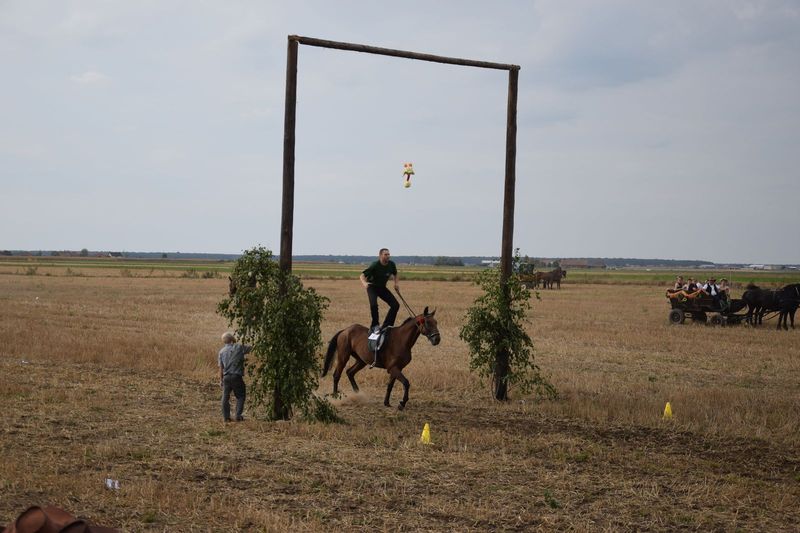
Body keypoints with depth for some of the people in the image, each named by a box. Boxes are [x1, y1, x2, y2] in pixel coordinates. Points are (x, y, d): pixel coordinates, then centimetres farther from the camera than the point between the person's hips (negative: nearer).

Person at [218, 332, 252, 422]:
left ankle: (226, 416, 12)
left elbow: (221, 367, 6)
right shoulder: (239, 347, -4)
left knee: (225, 397, 12)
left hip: (226, 377, 3)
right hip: (237, 376, -3)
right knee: (240, 396, 9)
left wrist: (221, 380, 11)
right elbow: (251, 348, 1)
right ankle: (238, 416, 1)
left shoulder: (222, 351, 6)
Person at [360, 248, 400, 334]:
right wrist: (364, 283, -48)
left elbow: (395, 275, 14)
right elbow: (362, 276, -28)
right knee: (373, 305, -29)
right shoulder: (375, 265, -23)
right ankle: (374, 326, -10)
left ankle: (387, 326, 6)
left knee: (395, 305, -5)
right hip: (372, 287, -6)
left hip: (382, 288, 6)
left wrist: (396, 283, -3)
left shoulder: (391, 264, -8)